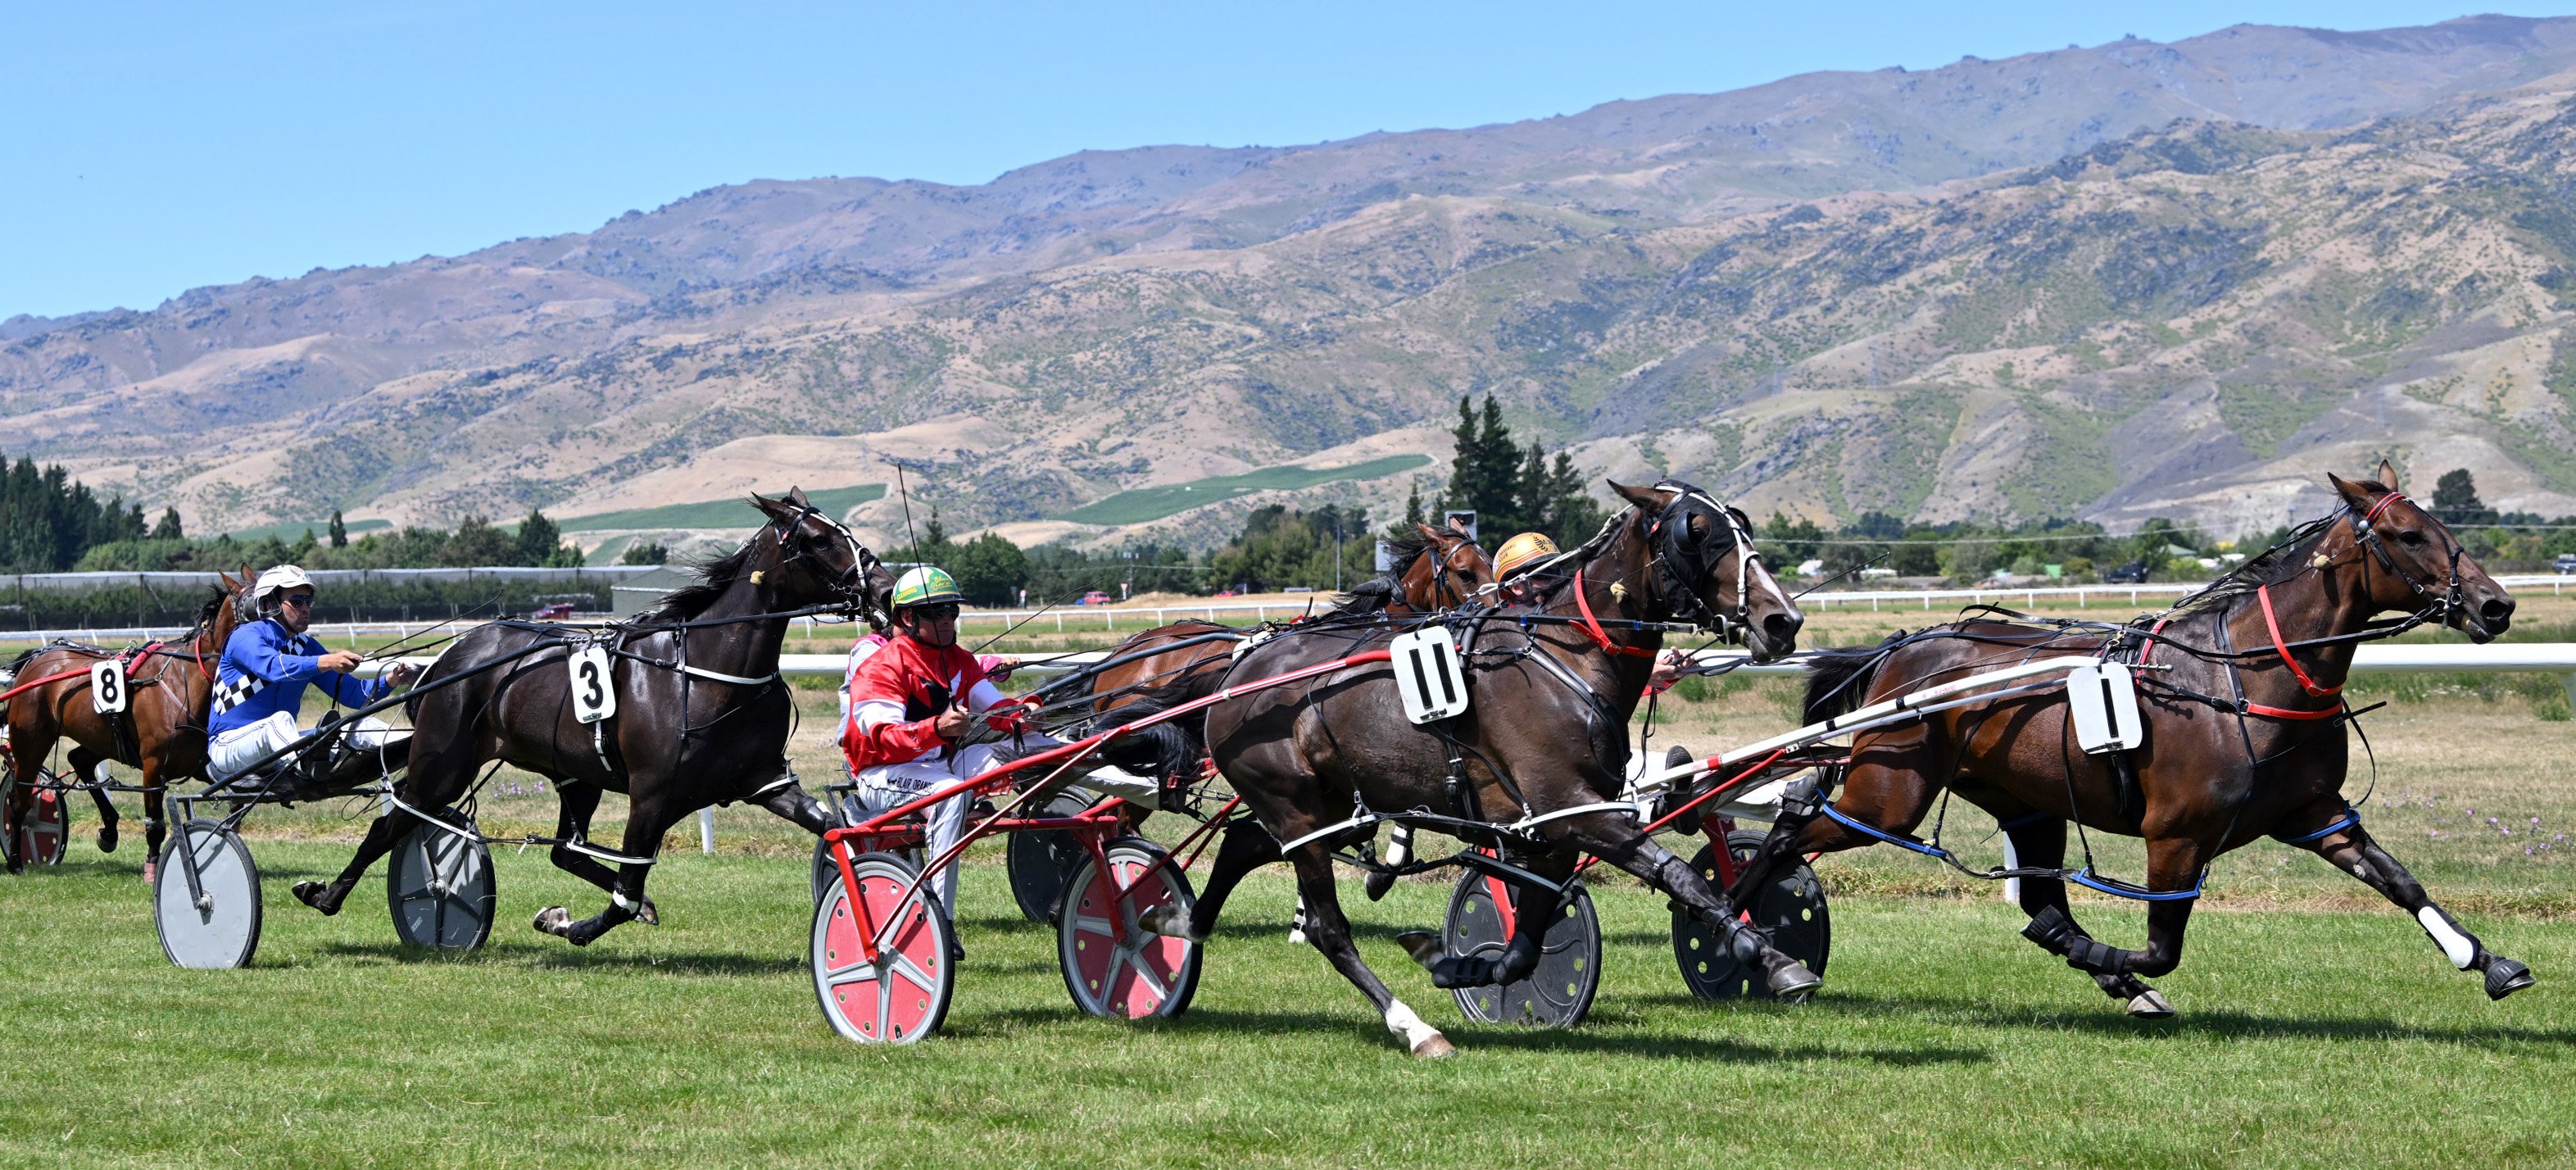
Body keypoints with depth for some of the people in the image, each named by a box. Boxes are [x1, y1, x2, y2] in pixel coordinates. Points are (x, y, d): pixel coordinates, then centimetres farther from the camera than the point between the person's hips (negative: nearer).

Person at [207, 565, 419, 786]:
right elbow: (274, 665, -32)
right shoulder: (245, 637, -9)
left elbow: (352, 693, 6)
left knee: (362, 726, -8)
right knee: (280, 719, -37)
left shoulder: (308, 646, 13)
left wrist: (389, 681, -14)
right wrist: (327, 662, -47)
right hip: (229, 747, -7)